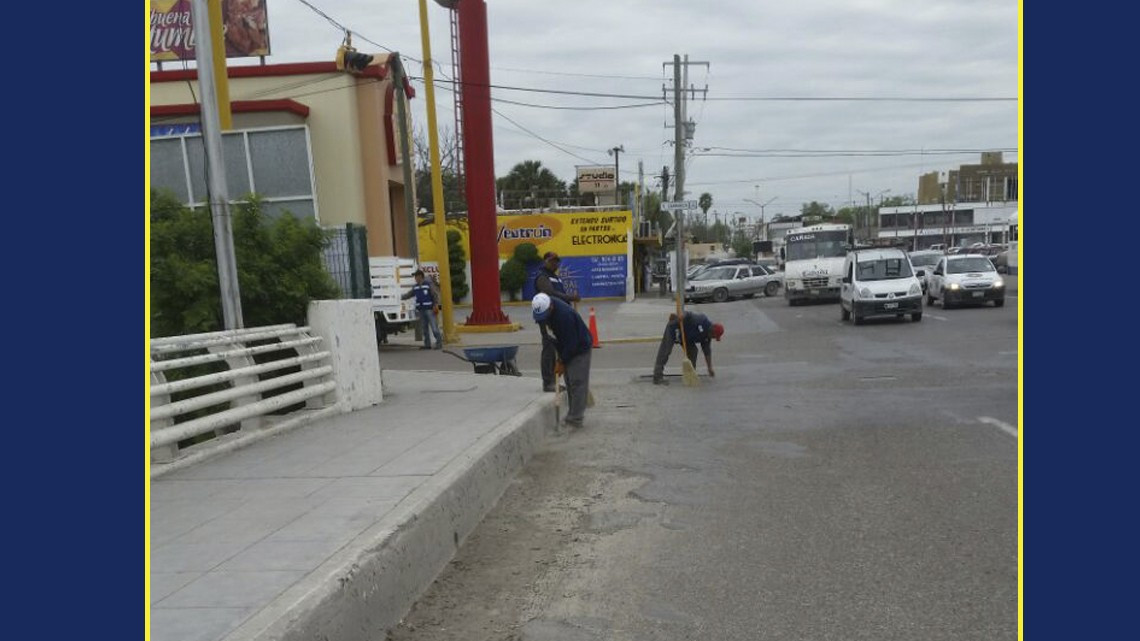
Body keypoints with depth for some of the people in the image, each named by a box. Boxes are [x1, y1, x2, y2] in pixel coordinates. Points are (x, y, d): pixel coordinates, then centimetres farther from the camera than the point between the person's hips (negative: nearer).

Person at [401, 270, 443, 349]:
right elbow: (408, 294, 20)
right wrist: (400, 297, 9)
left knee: (434, 327, -9)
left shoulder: (429, 284, -3)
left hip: (429, 309, -7)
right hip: (420, 310, 7)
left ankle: (439, 343, -6)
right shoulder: (415, 287, 16)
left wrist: (436, 304, -15)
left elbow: (436, 294, -7)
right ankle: (427, 344, 13)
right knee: (424, 328, 8)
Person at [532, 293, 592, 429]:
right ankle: (575, 413, 20)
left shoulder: (565, 314, -33)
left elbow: (571, 343, -26)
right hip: (567, 348, 9)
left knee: (577, 382, -10)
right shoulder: (544, 308, -6)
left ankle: (575, 419, -9)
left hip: (580, 348, -9)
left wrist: (562, 361, -16)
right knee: (569, 382, 11)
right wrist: (560, 355, 6)